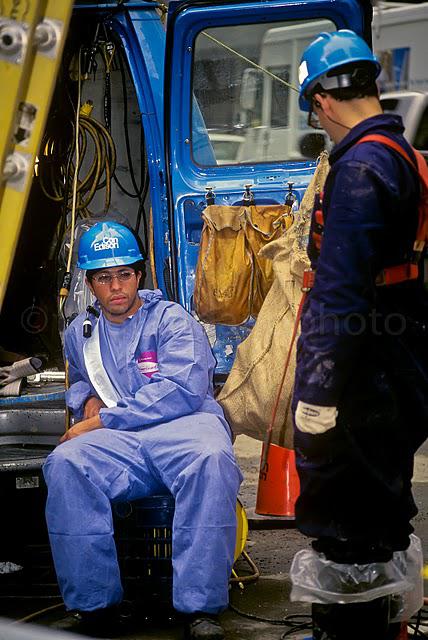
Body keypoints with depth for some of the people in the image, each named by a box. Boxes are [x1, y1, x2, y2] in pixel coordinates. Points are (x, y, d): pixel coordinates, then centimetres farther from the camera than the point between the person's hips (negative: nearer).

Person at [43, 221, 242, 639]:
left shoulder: (171, 320, 5)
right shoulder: (79, 333, 21)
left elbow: (181, 391, -10)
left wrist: (102, 421, -12)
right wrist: (87, 399, 14)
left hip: (183, 425, -3)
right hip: (119, 446, 3)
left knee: (211, 459, -39)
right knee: (65, 464, -31)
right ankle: (96, 604, -25)